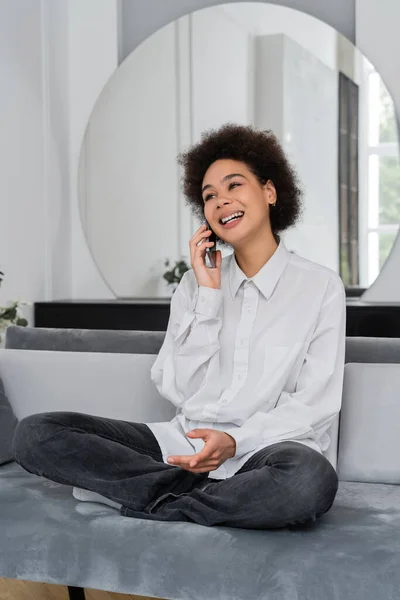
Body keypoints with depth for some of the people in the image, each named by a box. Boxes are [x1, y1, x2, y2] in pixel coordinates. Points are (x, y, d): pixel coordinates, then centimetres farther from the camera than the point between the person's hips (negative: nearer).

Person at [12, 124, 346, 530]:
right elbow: (176, 389, 3)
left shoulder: (321, 287, 3)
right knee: (34, 433, -14)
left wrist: (236, 440, -18)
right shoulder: (196, 283, 13)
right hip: (181, 446, 3)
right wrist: (208, 294, -3)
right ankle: (200, 491, -16)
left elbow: (315, 405, -3)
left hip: (264, 449, -3)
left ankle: (153, 501, -19)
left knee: (310, 479, -41)